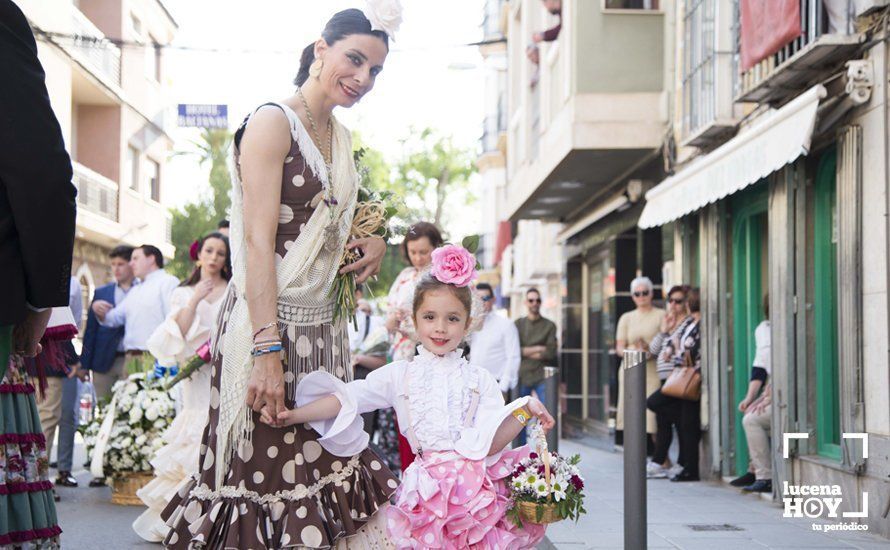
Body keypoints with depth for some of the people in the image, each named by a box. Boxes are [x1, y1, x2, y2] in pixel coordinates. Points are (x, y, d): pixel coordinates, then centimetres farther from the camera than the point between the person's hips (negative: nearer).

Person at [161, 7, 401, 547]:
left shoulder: (342, 138, 16)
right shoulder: (273, 122, -8)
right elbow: (258, 239, -16)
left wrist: (373, 241, 9)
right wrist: (267, 350, -24)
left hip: (323, 329, 8)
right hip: (269, 323, -8)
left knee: (319, 469, 6)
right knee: (263, 474, -6)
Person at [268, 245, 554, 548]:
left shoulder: (478, 378, 7)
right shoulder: (400, 375, 8)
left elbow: (490, 442, -1)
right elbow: (346, 398, 2)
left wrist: (524, 410, -15)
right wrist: (292, 416, -6)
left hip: (477, 486, 0)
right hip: (427, 487, 0)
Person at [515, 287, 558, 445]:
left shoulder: (549, 326, 6)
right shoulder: (518, 324, 9)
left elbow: (551, 352, -3)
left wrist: (526, 352, -4)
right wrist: (537, 349, -10)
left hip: (542, 377, -1)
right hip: (522, 376, 1)